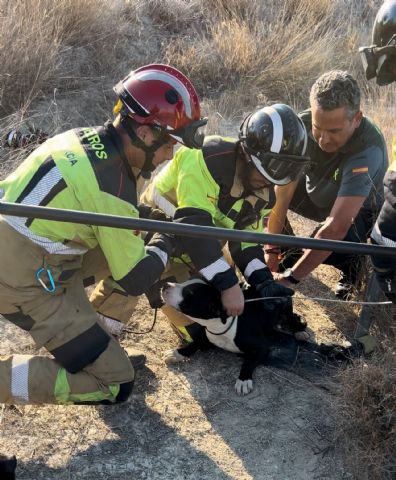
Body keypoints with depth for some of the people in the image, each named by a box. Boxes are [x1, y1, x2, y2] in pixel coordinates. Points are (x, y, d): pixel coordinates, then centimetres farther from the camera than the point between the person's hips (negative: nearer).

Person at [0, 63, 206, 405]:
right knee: (114, 385, 0)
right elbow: (135, 281, -14)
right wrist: (169, 239, 2)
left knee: (128, 246, 16)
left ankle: (96, 341, 23)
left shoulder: (82, 136, -1)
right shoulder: (113, 189, -23)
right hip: (30, 287, -9)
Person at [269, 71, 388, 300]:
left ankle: (351, 262, 2)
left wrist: (290, 277, -44)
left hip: (356, 208, -4)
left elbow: (336, 227, -43)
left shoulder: (368, 150, -39)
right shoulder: (302, 125, -27)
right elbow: (283, 192, -25)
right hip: (315, 193, 4)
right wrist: (272, 250, -26)